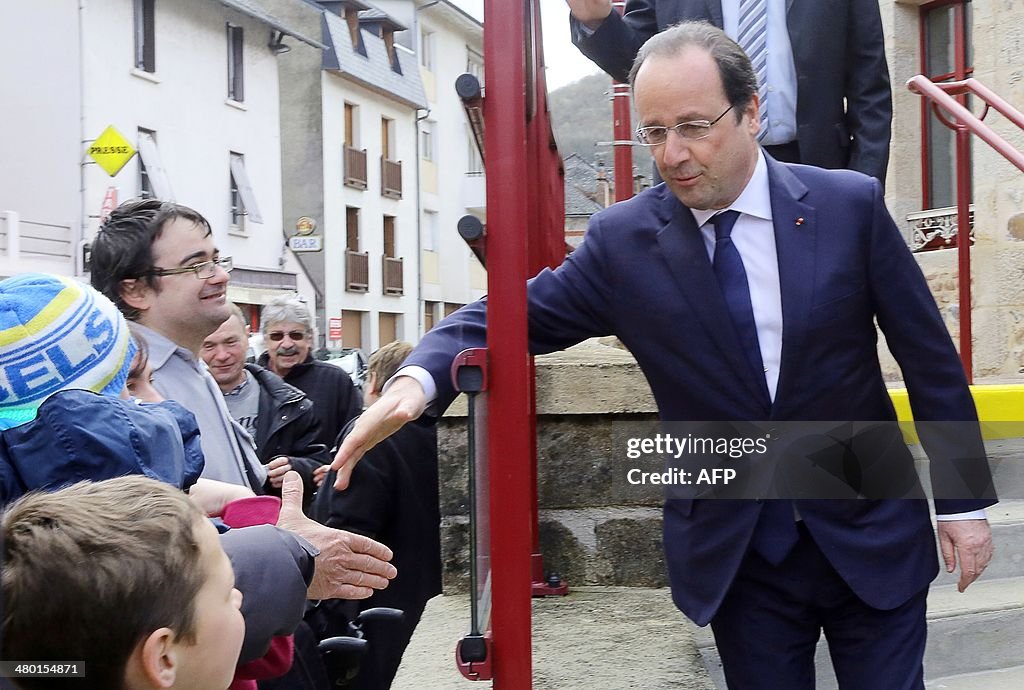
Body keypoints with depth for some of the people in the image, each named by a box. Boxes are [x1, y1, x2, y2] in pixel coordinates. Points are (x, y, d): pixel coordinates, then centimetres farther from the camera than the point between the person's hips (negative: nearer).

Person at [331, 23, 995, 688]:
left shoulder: (851, 205, -8)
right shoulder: (622, 239, -7)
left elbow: (929, 356, -2)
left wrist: (964, 500, 1)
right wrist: (418, 379, -28)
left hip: (869, 535, 0)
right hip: (736, 553, 0)